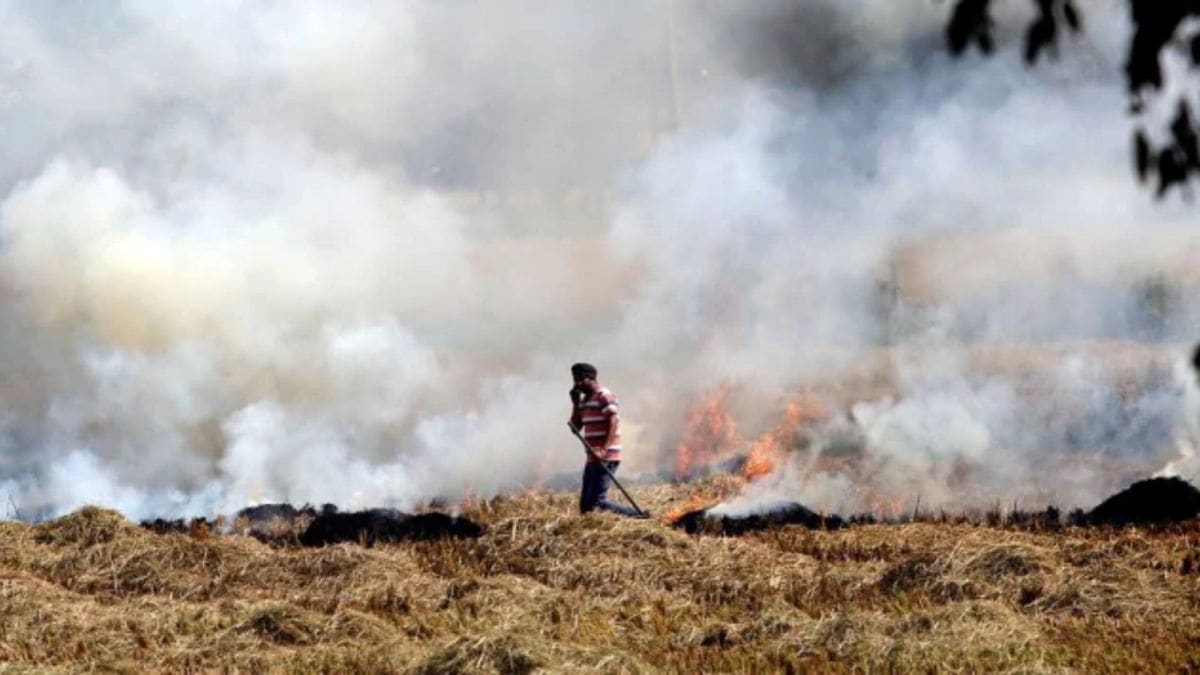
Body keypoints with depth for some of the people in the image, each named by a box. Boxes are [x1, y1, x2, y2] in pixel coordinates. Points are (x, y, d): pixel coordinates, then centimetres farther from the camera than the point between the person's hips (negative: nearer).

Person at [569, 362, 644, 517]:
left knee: (597, 501, -15)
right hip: (592, 459, 10)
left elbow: (613, 424, -19)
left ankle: (638, 516, -12)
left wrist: (604, 450, -30)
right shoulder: (585, 400, 17)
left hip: (605, 458, -10)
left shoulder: (604, 397, -10)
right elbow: (576, 427, 19)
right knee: (585, 504, 7)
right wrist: (575, 403, 9)